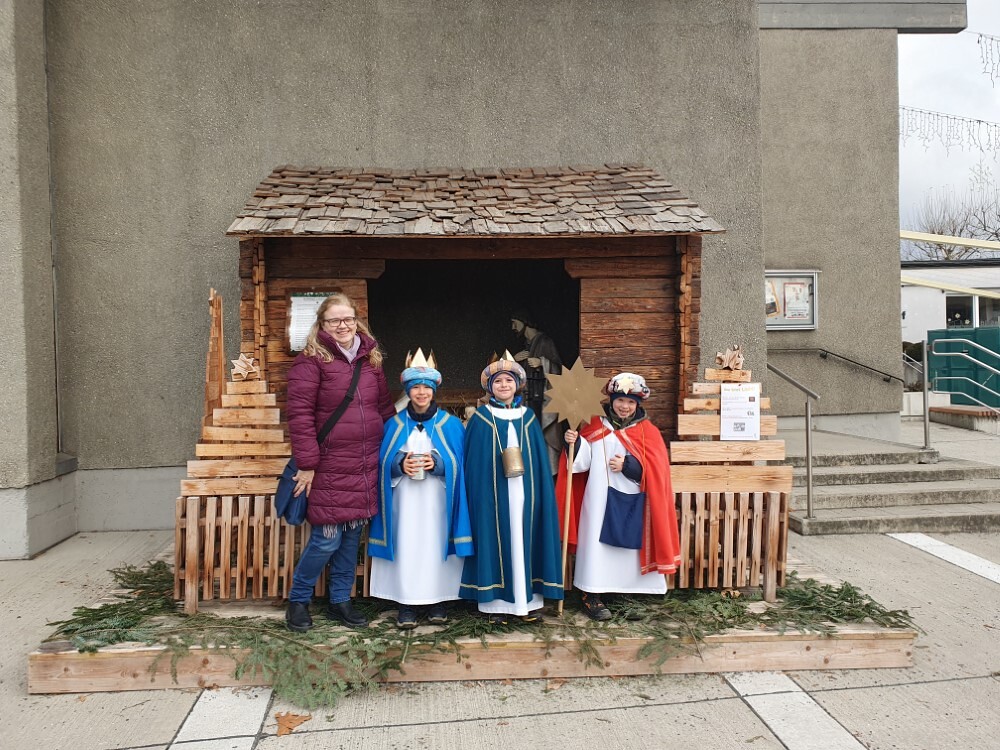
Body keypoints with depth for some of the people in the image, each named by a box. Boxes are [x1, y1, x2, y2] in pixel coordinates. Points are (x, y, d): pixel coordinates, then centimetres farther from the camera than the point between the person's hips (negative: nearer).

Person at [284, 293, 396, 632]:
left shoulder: (371, 359, 11)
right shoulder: (311, 360, -8)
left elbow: (385, 407, 17)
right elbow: (299, 414, -12)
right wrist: (307, 463, -14)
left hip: (366, 465, 6)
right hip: (330, 467, -6)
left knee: (352, 535, 13)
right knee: (327, 539, -3)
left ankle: (340, 601, 28)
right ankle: (298, 600, 20)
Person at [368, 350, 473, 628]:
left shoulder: (451, 424, 4)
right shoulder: (395, 424, 7)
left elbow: (459, 464, 0)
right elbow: (383, 463, 5)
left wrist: (437, 463, -18)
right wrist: (400, 464, -16)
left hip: (438, 500, -1)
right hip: (405, 500, 1)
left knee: (436, 545, 0)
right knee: (406, 546, -1)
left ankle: (437, 600, 13)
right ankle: (406, 602, 9)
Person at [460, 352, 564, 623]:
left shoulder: (528, 417, 10)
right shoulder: (480, 418, 2)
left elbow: (540, 461, 10)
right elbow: (473, 463, 0)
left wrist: (539, 495, 3)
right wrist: (477, 496, -7)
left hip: (524, 494, 3)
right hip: (493, 495, -2)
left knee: (525, 540, 5)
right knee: (496, 541, -1)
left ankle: (528, 598, 15)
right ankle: (496, 601, 8)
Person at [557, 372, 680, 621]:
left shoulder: (647, 431, 4)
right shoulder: (596, 426, 4)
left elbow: (655, 470, -6)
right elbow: (583, 461, -1)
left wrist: (628, 465, -18)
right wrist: (575, 442, -19)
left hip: (631, 504, 1)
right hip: (600, 501, 0)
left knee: (629, 546, 5)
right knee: (597, 544, -1)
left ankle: (629, 595, 18)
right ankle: (592, 596, 8)